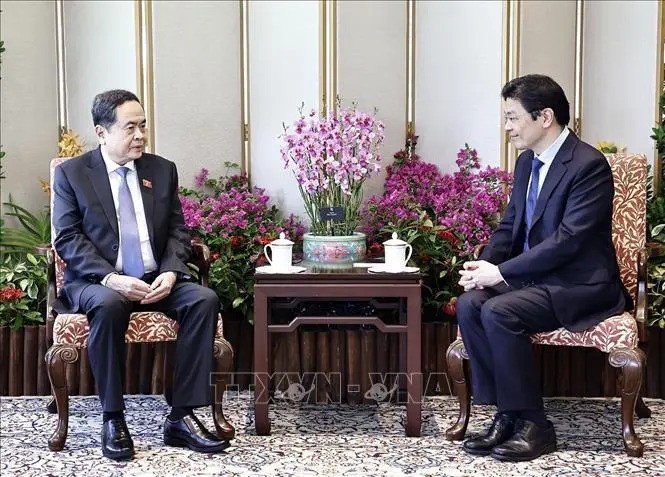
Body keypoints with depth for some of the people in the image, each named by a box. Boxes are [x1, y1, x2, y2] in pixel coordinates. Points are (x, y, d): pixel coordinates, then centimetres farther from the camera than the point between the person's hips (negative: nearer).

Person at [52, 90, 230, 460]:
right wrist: (110, 278, -22)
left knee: (205, 299, -25)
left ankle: (182, 417, -21)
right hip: (98, 282, -3)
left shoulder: (163, 170, 11)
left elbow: (178, 230, 9)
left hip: (156, 280, 4)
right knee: (109, 305, -38)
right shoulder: (71, 173, 1)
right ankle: (113, 419, -22)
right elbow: (67, 239, -6)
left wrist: (170, 272, -12)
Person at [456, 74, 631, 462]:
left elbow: (568, 239, -23)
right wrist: (485, 266, -5)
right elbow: (510, 225, 16)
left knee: (499, 311, -29)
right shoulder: (527, 161, 11)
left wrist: (501, 272, -23)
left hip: (580, 284, -8)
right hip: (533, 276, 8)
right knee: (469, 304, -17)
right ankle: (507, 414, -10)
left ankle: (532, 424, -15)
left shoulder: (589, 165, -16)